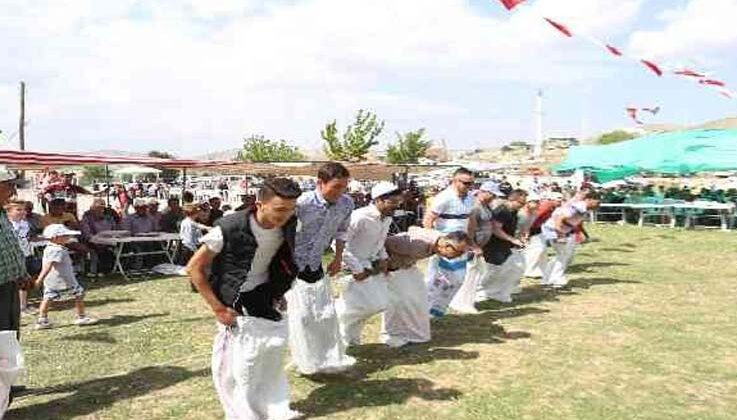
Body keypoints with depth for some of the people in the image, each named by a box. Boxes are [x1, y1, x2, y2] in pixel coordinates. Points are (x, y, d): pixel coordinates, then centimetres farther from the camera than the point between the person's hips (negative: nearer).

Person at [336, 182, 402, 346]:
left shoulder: (387, 219, 2)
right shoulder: (360, 217, -26)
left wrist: (384, 258, 3)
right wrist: (356, 269, -23)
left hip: (371, 265, 9)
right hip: (355, 267, -9)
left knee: (379, 304, 10)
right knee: (371, 305, -9)